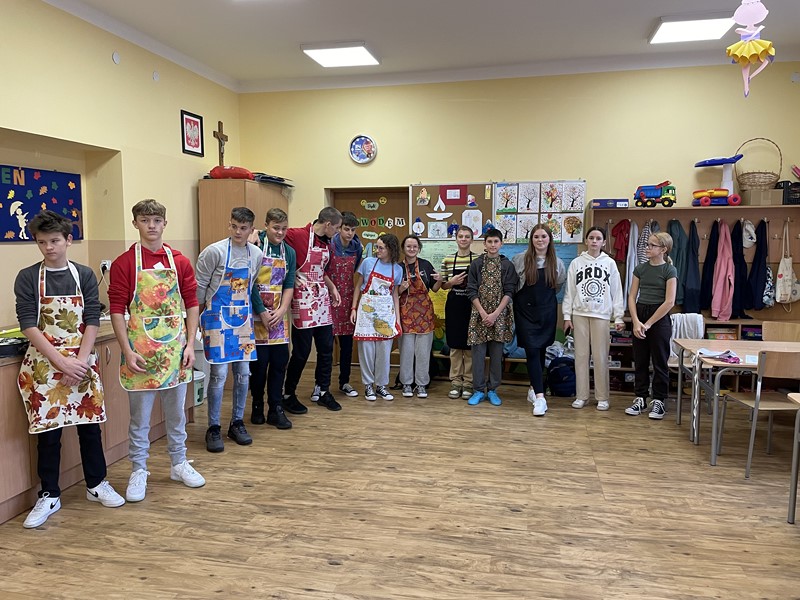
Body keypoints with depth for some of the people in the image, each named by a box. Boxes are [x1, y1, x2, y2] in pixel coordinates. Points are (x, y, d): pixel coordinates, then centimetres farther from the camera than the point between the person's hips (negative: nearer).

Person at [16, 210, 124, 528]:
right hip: (44, 364, -1)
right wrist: (62, 362, -16)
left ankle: (97, 484, 26)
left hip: (82, 362, 1)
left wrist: (81, 361, -13)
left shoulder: (84, 275, 2)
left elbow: (92, 321, -2)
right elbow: (28, 325, -9)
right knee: (48, 429, 5)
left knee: (89, 424, 9)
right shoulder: (27, 278, -2)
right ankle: (49, 496, 20)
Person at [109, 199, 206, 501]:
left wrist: (190, 344, -1)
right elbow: (116, 310, -6)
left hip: (175, 346, 3)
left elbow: (192, 304, 6)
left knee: (176, 411, 14)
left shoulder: (180, 262, 4)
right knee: (139, 414, 8)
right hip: (140, 347, -3)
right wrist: (127, 352, -12)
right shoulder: (124, 263, -4)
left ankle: (179, 464, 30)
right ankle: (138, 471, 22)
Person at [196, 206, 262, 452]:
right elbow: (200, 285, -3)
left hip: (243, 318, 5)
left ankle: (237, 423, 22)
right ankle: (213, 428, 8)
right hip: (218, 318, -5)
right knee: (220, 373, -6)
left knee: (243, 372, 7)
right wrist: (202, 311, 7)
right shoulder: (214, 251, -12)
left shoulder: (257, 254, 2)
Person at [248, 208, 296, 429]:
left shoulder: (289, 252, 8)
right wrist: (263, 313, -13)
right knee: (259, 362, 1)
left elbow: (289, 285, 7)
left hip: (279, 315, 5)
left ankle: (276, 410, 14)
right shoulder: (255, 247, -8)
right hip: (257, 314, -4)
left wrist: (281, 311, -6)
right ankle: (257, 407, 20)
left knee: (280, 361, 4)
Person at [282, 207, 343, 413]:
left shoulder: (327, 244, 10)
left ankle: (321, 391, 26)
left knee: (326, 347, 11)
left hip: (322, 299, 8)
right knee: (302, 350, 0)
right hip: (303, 299, -7)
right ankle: (288, 395, 17)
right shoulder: (297, 235, -14)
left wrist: (332, 287, 10)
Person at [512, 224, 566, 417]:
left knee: (541, 350, 10)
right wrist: (522, 295, 8)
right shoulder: (520, 259, -3)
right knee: (532, 350, -11)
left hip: (547, 312, 3)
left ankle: (534, 388, 28)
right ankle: (539, 397, -14)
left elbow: (560, 284, 20)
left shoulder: (557, 263, 4)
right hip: (525, 310, -3)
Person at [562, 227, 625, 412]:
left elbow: (617, 292, 4)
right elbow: (569, 291, 6)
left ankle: (602, 397, 12)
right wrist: (567, 316, 2)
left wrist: (618, 317, -1)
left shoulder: (610, 263, 4)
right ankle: (581, 395, 13)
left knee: (601, 356, 1)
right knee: (581, 355, 4)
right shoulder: (576, 263, 6)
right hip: (580, 314, 1)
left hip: (602, 315, -1)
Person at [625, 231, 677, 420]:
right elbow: (632, 297, 4)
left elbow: (669, 302, -12)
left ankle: (658, 401, 13)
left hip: (659, 319, -4)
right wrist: (636, 322, -9)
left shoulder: (669, 270, -6)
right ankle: (640, 399, 17)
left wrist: (647, 324, -13)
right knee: (640, 361, 9)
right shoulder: (640, 268, 7)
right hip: (639, 315, 4)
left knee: (659, 362, 4)